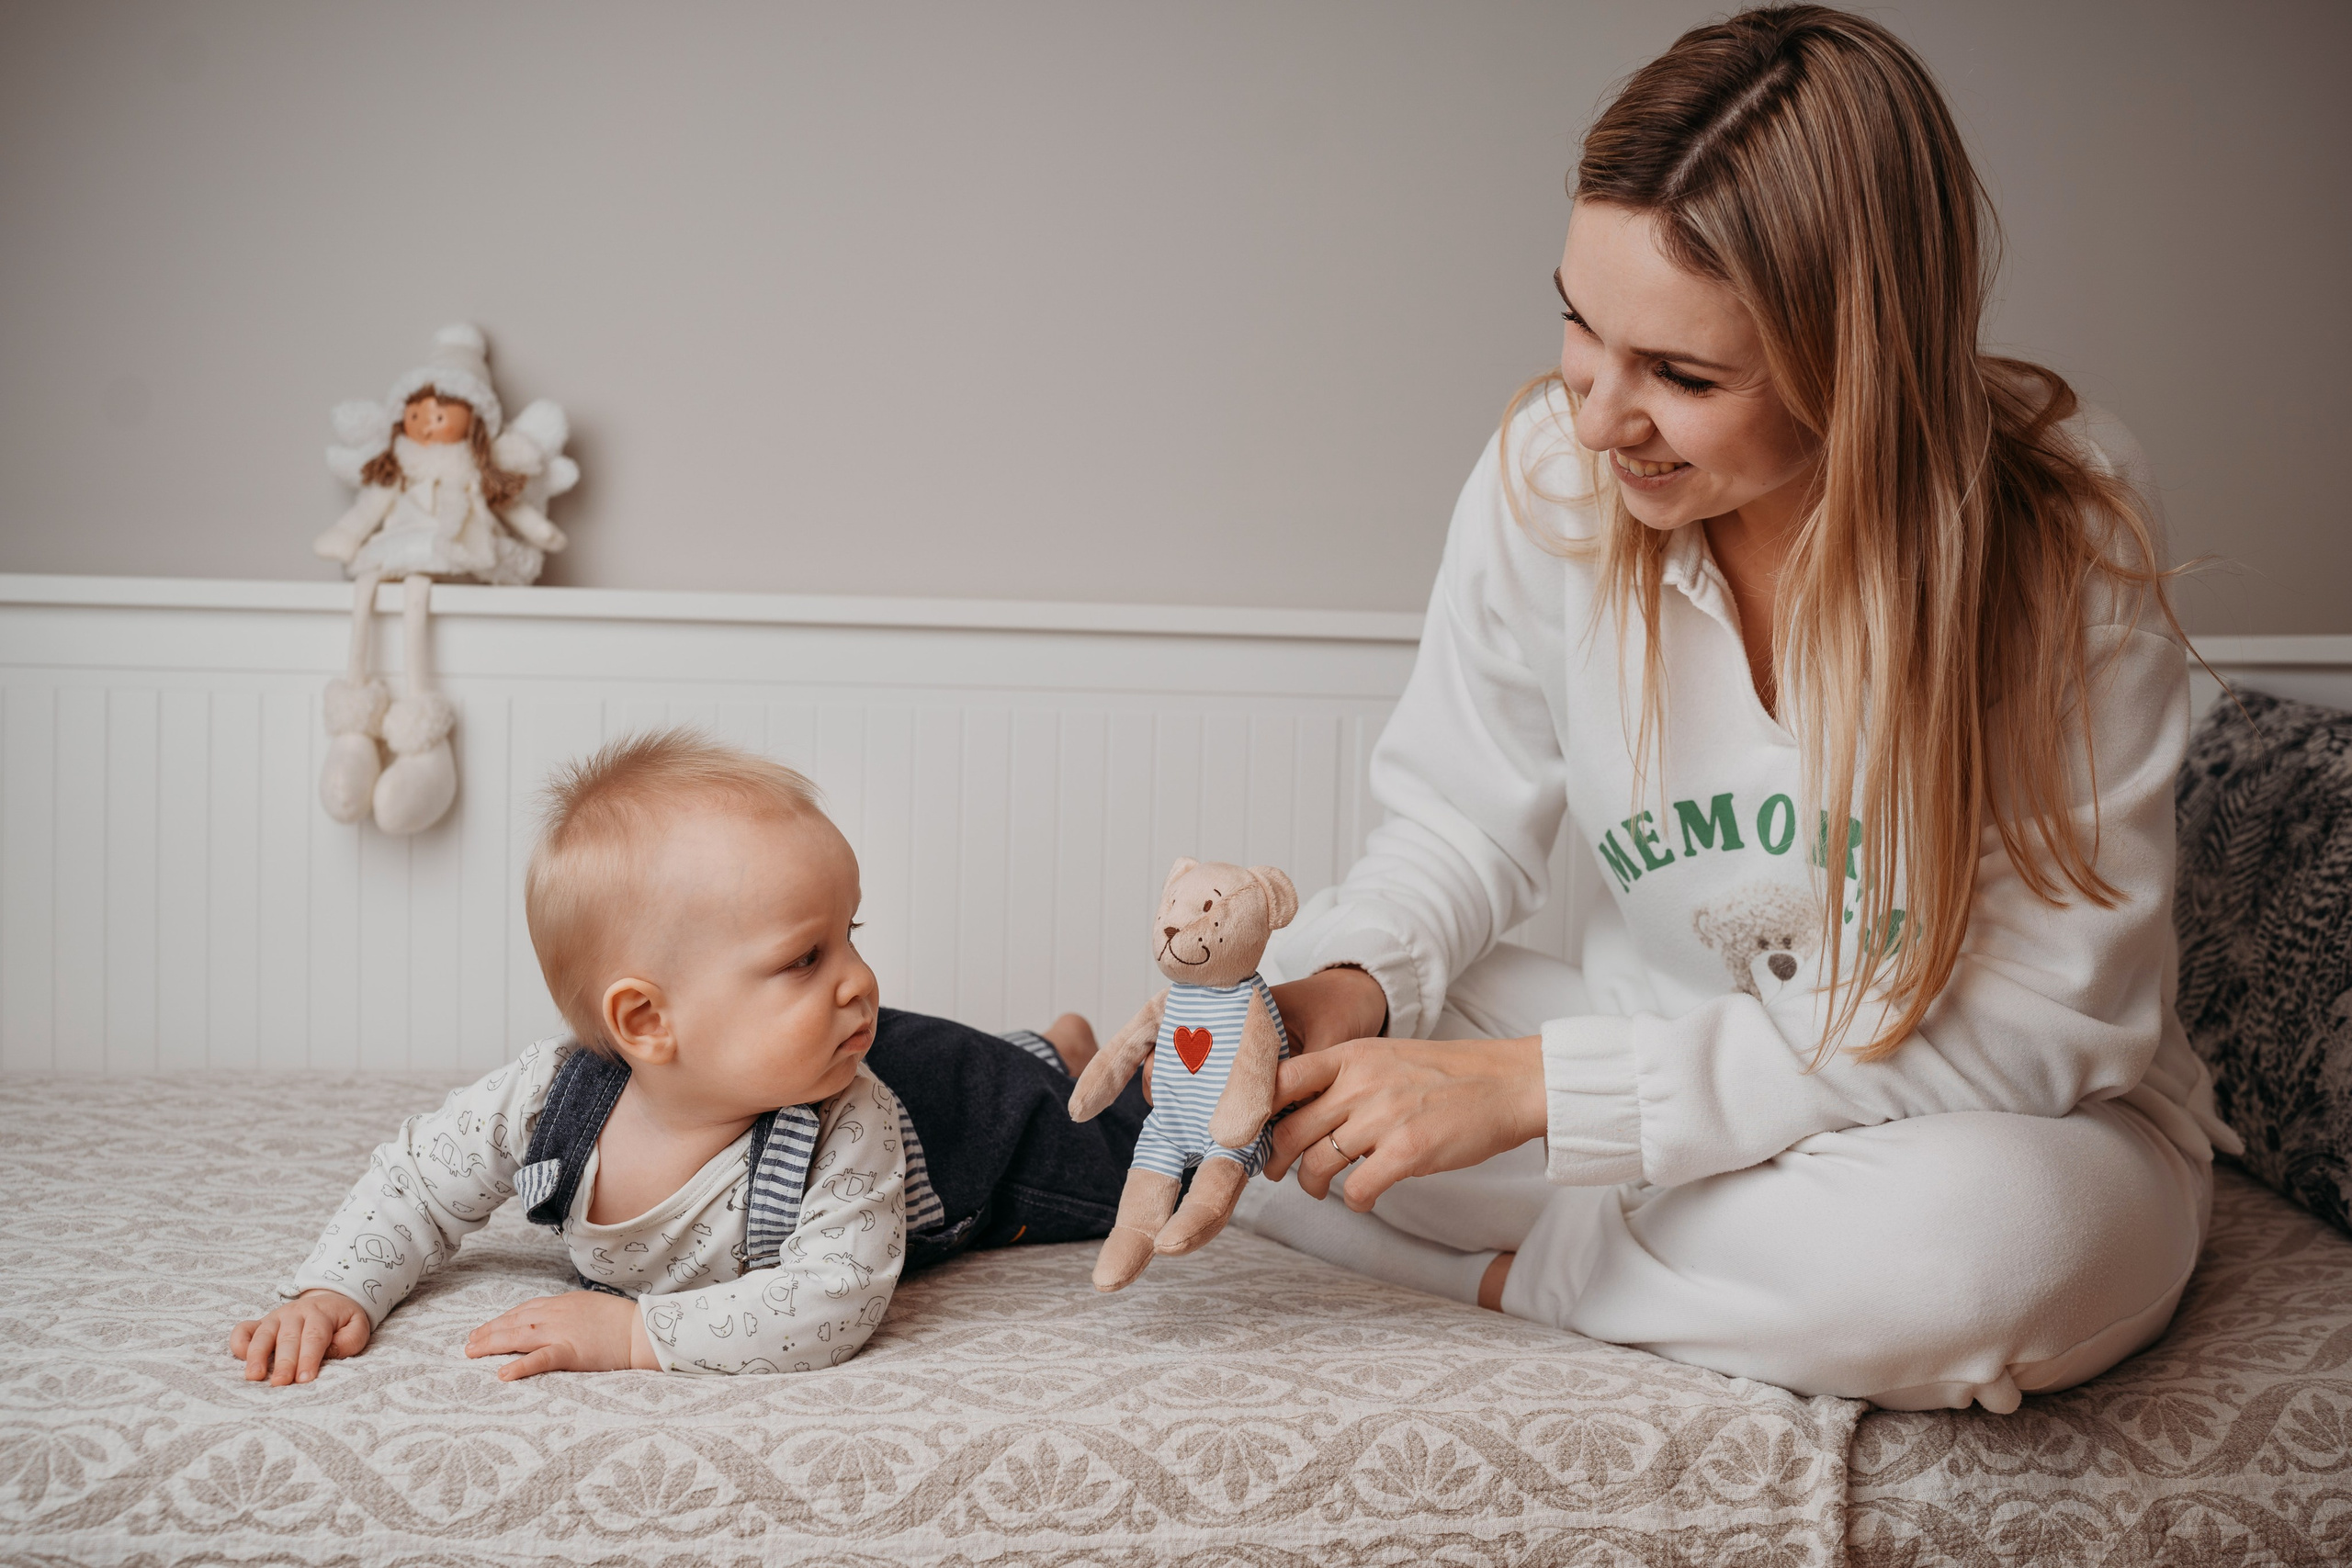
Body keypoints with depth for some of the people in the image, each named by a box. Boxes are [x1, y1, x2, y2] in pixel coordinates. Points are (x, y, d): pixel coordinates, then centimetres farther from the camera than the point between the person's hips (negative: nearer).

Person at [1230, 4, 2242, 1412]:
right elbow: (1464, 823, 1)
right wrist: (1345, 989, -23)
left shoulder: (2066, 519, -23)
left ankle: (1518, 1267, -12)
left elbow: (2032, 1016, -24)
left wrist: (1540, 1084, -30)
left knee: (1978, 1244, -39)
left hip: (2016, 1127, -1)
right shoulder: (1549, 468, -13)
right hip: (1678, 1066, 2)